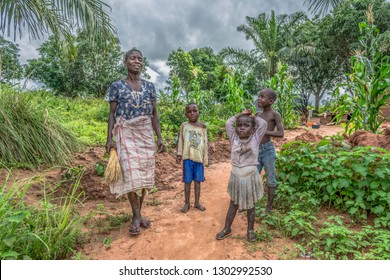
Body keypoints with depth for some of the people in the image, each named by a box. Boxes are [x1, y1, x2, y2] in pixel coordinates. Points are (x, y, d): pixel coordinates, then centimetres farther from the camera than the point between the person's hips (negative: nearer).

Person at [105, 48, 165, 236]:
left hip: (146, 135, 3)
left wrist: (159, 137, 2)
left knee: (144, 175, 5)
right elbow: (112, 114, 0)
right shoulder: (117, 86, 0)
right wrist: (109, 138, -9)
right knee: (131, 175, -8)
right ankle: (136, 215, 9)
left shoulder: (149, 86, 8)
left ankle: (138, 213, 22)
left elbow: (154, 114, 8)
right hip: (126, 135, -3)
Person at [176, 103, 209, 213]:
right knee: (187, 181, 6)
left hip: (199, 157, 1)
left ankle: (197, 202, 23)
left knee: (198, 181, 10)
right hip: (188, 157, -1)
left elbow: (205, 143, 6)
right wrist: (179, 154, -3)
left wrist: (206, 158, 4)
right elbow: (180, 141, 4)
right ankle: (187, 203, 18)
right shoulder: (184, 125, 1)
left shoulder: (202, 126, 4)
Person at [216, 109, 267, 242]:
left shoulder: (255, 139, -6)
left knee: (250, 206, 15)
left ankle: (250, 230, 33)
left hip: (251, 177, -1)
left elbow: (263, 124, -10)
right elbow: (228, 123, -6)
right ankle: (227, 229, 31)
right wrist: (241, 114, 1)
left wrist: (252, 116, 4)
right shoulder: (234, 139, -3)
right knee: (233, 204, 16)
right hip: (236, 177, 1)